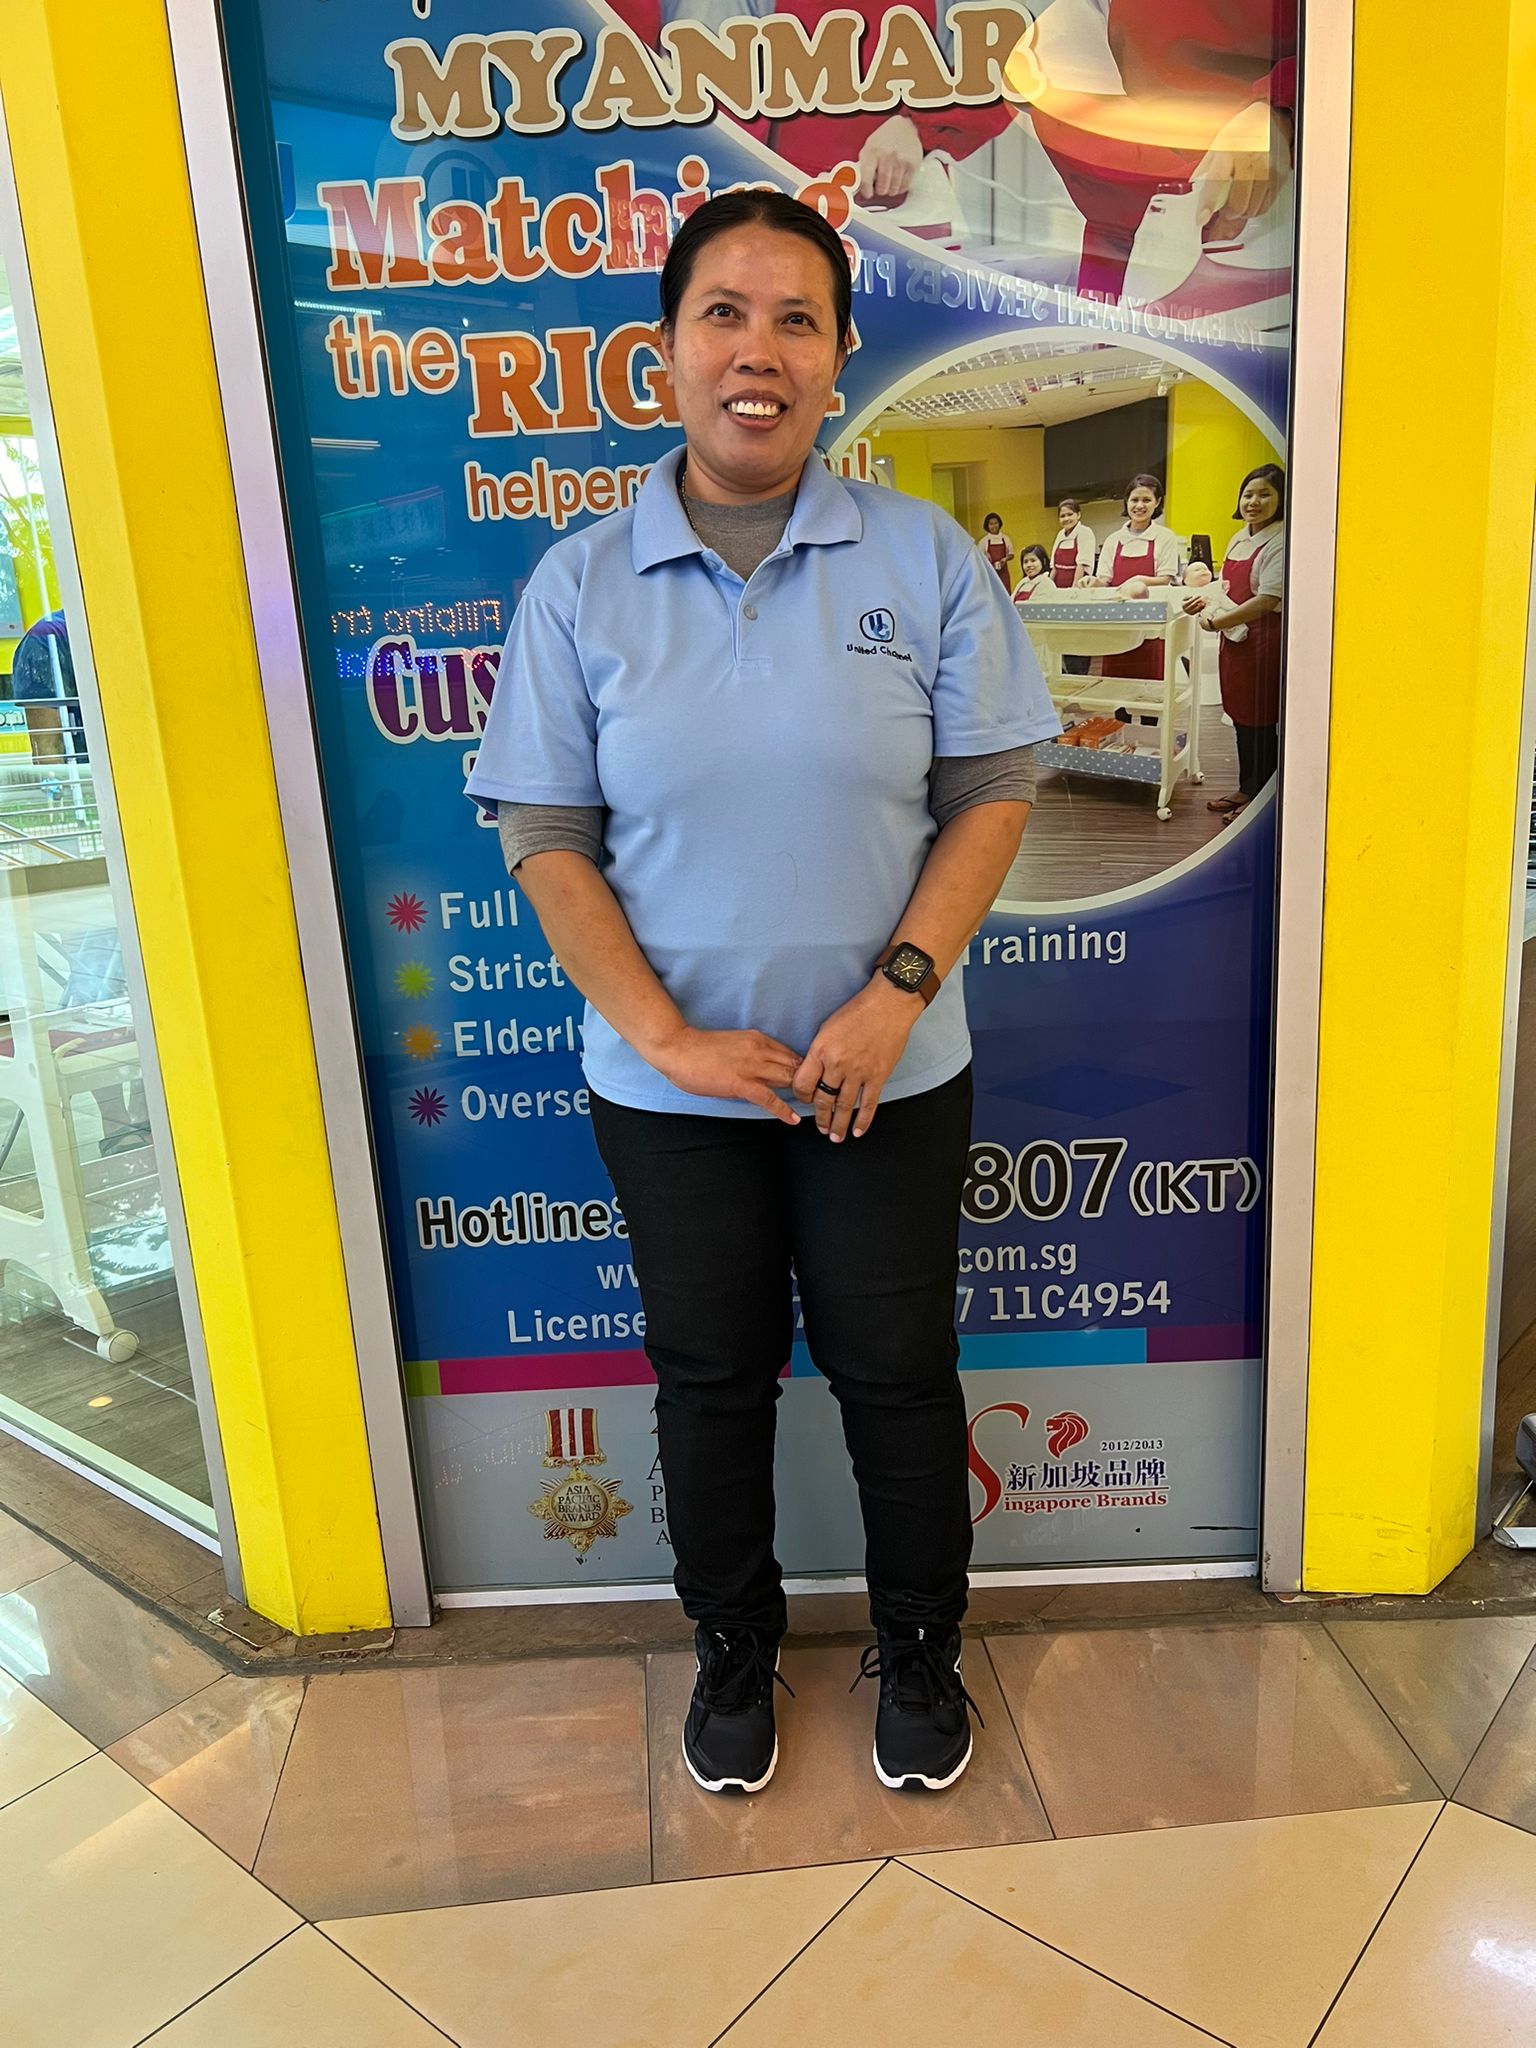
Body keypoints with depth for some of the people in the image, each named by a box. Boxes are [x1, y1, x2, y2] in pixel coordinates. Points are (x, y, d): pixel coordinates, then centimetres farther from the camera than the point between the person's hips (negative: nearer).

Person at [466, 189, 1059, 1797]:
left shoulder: (927, 559, -4)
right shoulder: (578, 586, -3)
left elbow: (991, 793, -4)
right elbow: (546, 838, -4)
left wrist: (898, 993, -16)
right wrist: (668, 1035, -13)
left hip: (890, 1073, 0)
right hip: (668, 1083, 1)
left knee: (896, 1368, 14)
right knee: (711, 1374, 16)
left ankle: (919, 1648, 40)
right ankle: (733, 1647, 42)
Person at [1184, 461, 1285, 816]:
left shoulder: (1282, 541, -15)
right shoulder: (1241, 538, 13)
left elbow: (1267, 600, -23)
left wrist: (1216, 622, -20)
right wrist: (1208, 599, 7)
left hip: (1264, 639, -8)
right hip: (1234, 637, 9)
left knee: (1259, 720, 0)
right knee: (1240, 716, 14)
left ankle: (1260, 797, 10)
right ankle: (1245, 789, 26)